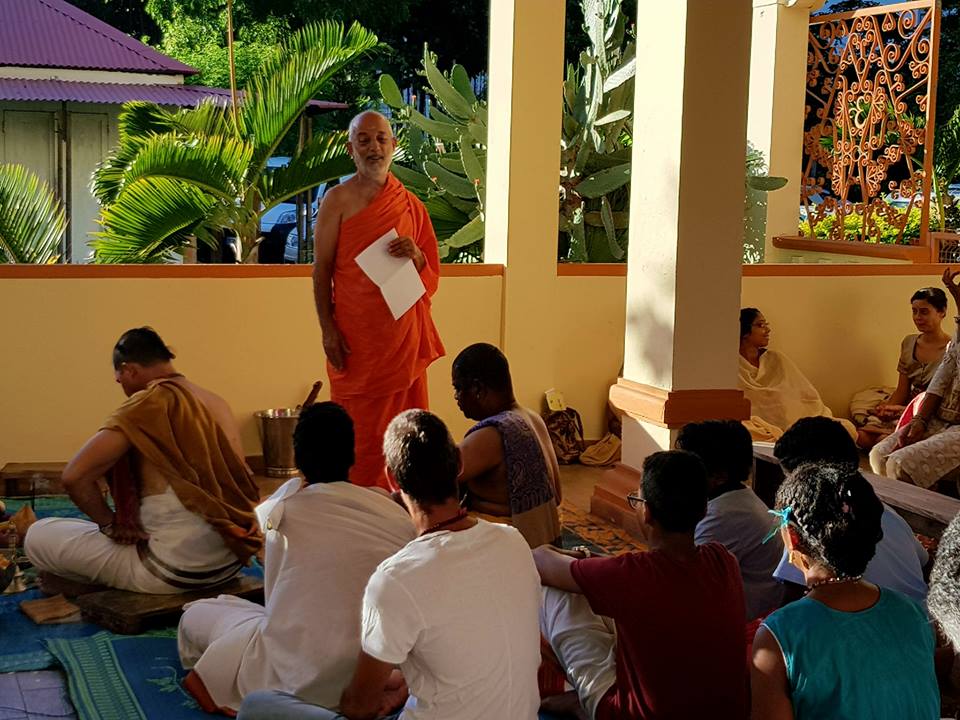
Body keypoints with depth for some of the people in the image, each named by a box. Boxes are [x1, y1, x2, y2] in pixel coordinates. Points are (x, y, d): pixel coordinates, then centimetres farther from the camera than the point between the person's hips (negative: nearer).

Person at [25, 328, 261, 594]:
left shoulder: (150, 403, -13)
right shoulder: (217, 403, 7)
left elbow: (74, 476, -20)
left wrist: (109, 523, -4)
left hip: (176, 571, -8)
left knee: (38, 537, 6)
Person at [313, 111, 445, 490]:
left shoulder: (410, 204, 11)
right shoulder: (338, 199, -1)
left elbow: (431, 275, 14)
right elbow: (321, 269, -3)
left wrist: (415, 255, -9)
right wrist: (328, 330, -10)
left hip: (403, 332, 4)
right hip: (356, 336, -4)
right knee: (358, 428, -1)